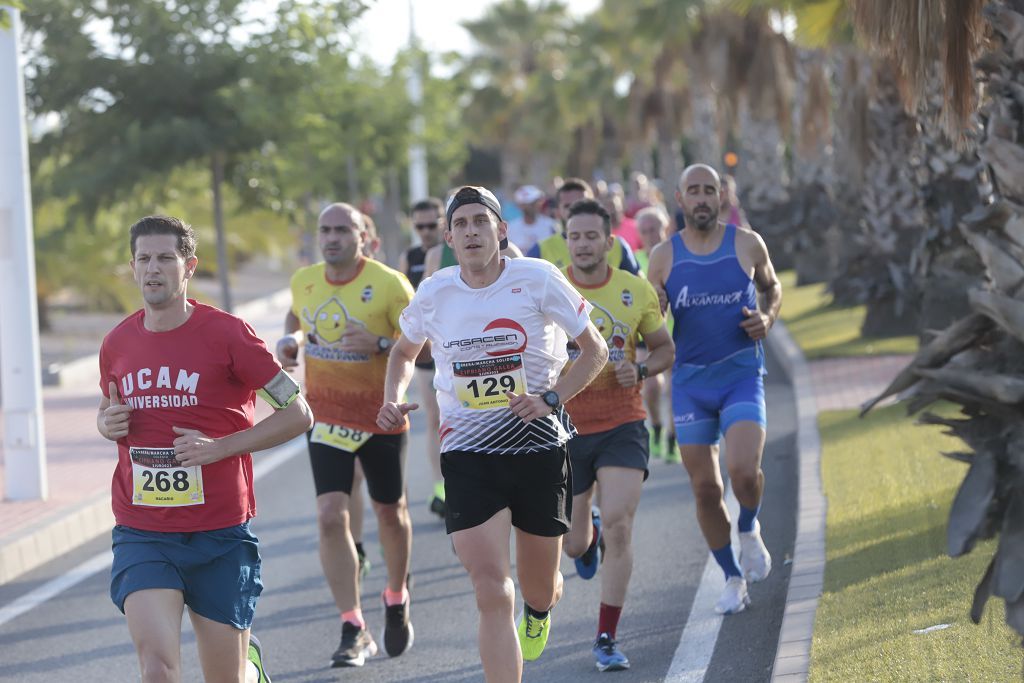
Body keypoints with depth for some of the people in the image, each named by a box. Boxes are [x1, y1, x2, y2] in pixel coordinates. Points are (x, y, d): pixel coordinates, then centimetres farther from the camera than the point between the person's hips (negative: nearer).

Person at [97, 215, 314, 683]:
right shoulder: (117, 344, 4)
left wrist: (220, 447, -14)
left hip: (220, 536, -2)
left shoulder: (227, 334, -7)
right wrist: (107, 423, -1)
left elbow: (298, 414, -5)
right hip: (142, 535, 2)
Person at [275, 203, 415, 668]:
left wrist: (380, 344, -29)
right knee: (330, 516, -13)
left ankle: (397, 600, 41)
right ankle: (354, 631, -9)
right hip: (326, 416, 2)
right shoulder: (304, 281, -1)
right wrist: (291, 340, 0)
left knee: (390, 512, 14)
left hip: (382, 416, -2)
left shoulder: (389, 284, -15)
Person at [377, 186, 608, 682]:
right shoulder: (434, 293, -1)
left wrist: (551, 398, -14)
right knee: (492, 592, -15)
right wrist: (392, 399, 1)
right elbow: (405, 351, 20)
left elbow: (595, 350, 1)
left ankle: (539, 609, 55)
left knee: (537, 585, 16)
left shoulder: (537, 279, -8)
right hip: (467, 452, 0)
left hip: (538, 444, 0)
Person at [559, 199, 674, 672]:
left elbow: (664, 349, 10)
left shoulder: (637, 291, -2)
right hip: (565, 427, 0)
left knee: (618, 527, -15)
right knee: (574, 544, 8)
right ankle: (586, 536, 49)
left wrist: (640, 370, -11)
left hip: (622, 425, 0)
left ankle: (607, 641, -4)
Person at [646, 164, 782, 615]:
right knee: (705, 488, 2)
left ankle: (749, 529, 12)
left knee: (743, 470, -22)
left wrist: (768, 317, -2)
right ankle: (733, 579, 18)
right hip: (690, 379, 2)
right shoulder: (664, 257, 1)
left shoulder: (747, 244, 1)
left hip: (741, 375, -1)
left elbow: (772, 286, 19)